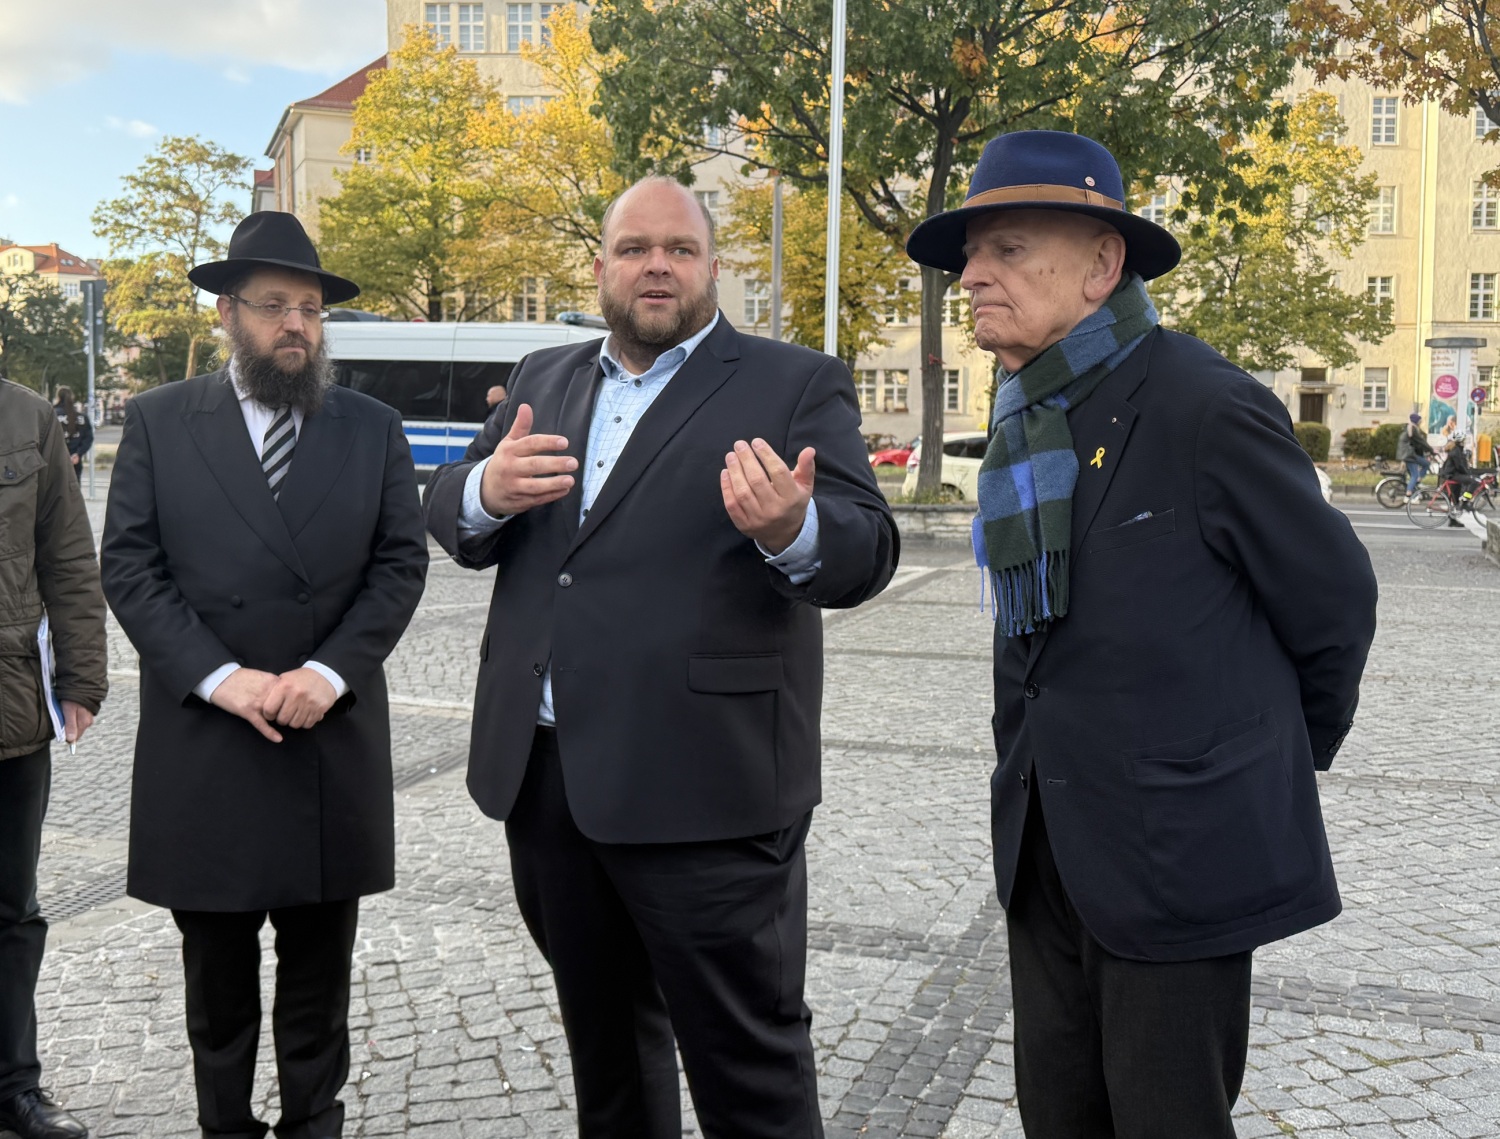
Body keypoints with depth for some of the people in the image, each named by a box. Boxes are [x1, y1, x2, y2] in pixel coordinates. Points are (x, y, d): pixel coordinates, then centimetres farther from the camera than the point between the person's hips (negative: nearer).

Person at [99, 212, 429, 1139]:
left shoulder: (374, 429, 6)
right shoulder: (159, 423, 4)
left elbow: (401, 564, 1)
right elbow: (130, 566, -2)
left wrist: (329, 671, -12)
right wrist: (218, 676, -14)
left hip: (334, 740, 1)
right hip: (201, 742, 0)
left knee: (320, 963, 11)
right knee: (216, 967, 11)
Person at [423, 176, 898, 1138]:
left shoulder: (796, 387, -2)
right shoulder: (544, 380, 14)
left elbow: (864, 555, -11)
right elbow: (449, 520, 11)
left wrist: (792, 530, -34)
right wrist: (486, 489, -14)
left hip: (704, 785, -5)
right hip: (542, 774, 6)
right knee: (602, 1034, 23)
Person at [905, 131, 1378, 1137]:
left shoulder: (1205, 408, -16)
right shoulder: (1028, 422, 8)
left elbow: (1334, 601, -5)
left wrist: (1291, 755, 9)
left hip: (1182, 855, -7)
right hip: (1047, 852, 7)